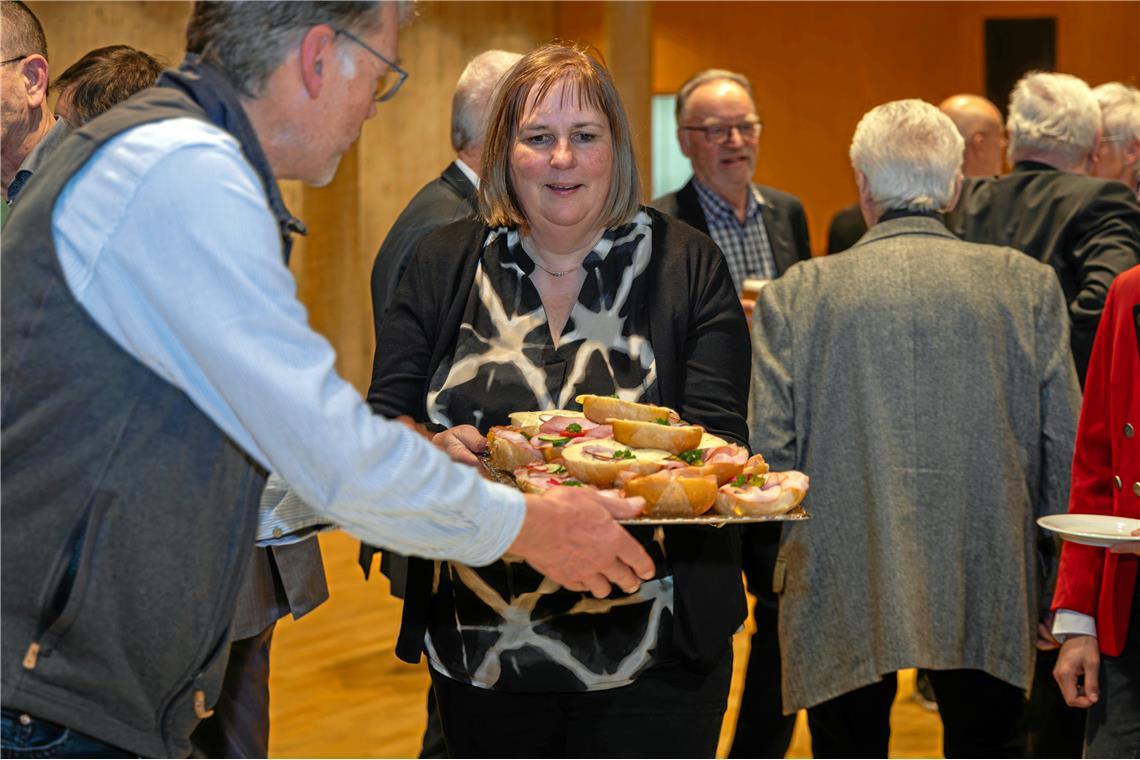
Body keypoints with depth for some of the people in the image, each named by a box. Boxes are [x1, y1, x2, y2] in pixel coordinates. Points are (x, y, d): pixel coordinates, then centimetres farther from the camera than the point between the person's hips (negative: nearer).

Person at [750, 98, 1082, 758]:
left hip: (844, 597, -1)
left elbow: (766, 452, -5)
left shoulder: (796, 295, -4)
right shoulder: (1030, 286, 0)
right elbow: (1066, 455, 0)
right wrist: (1058, 583, 12)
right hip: (988, 598, 1)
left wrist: (778, 567, 11)